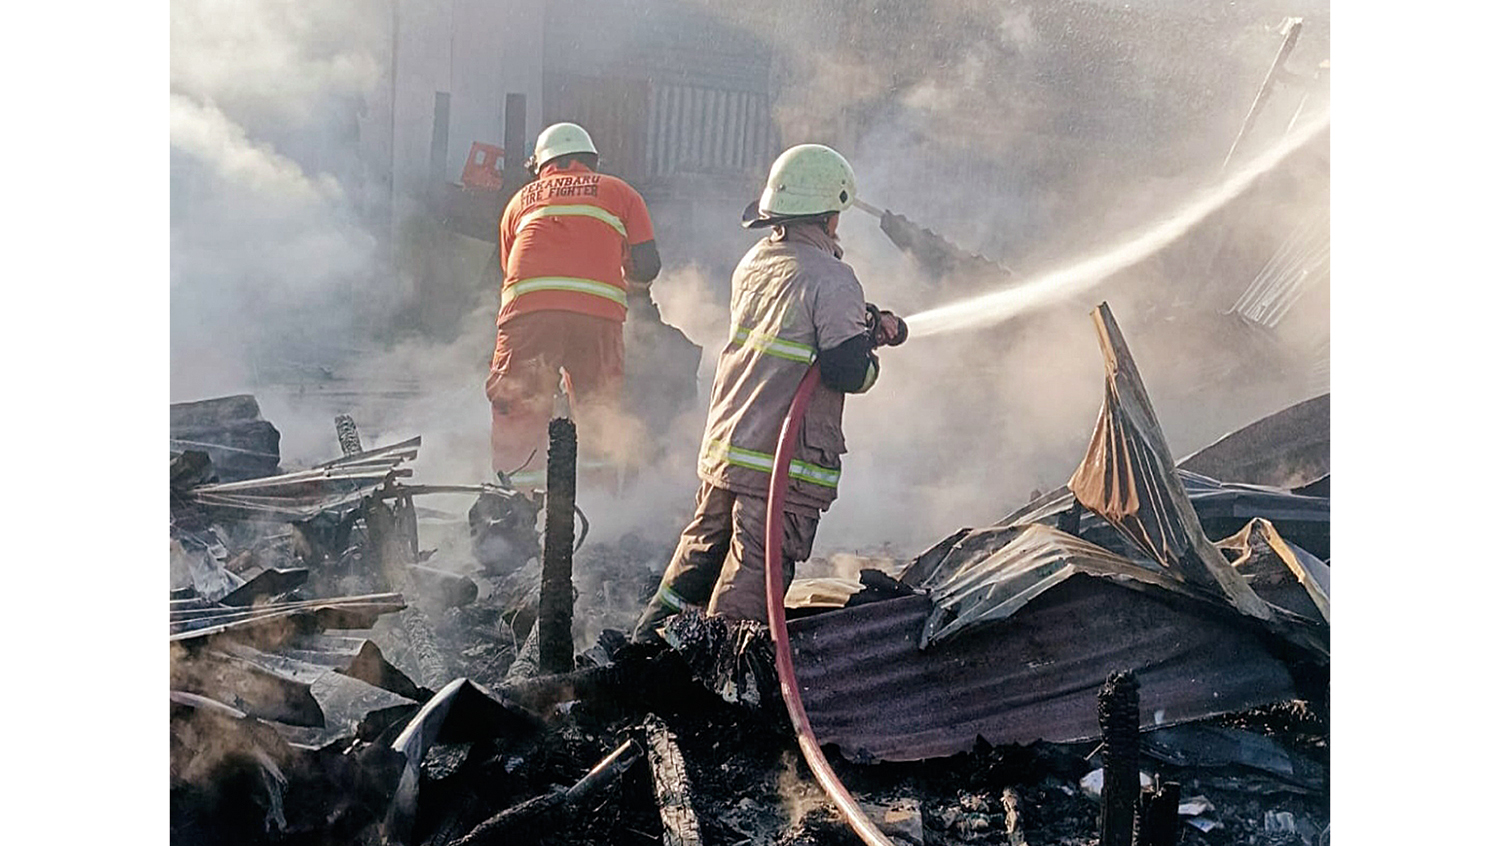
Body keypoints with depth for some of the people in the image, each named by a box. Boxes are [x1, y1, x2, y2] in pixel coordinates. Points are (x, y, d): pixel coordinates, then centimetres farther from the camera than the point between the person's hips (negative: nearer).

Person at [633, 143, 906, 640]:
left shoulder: (753, 264, 10)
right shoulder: (832, 280, -14)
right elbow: (847, 372, -19)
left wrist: (868, 324, 12)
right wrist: (871, 356, 3)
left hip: (722, 448, 8)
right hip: (786, 465, -7)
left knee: (701, 551, 22)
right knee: (751, 579, -1)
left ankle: (648, 639, 27)